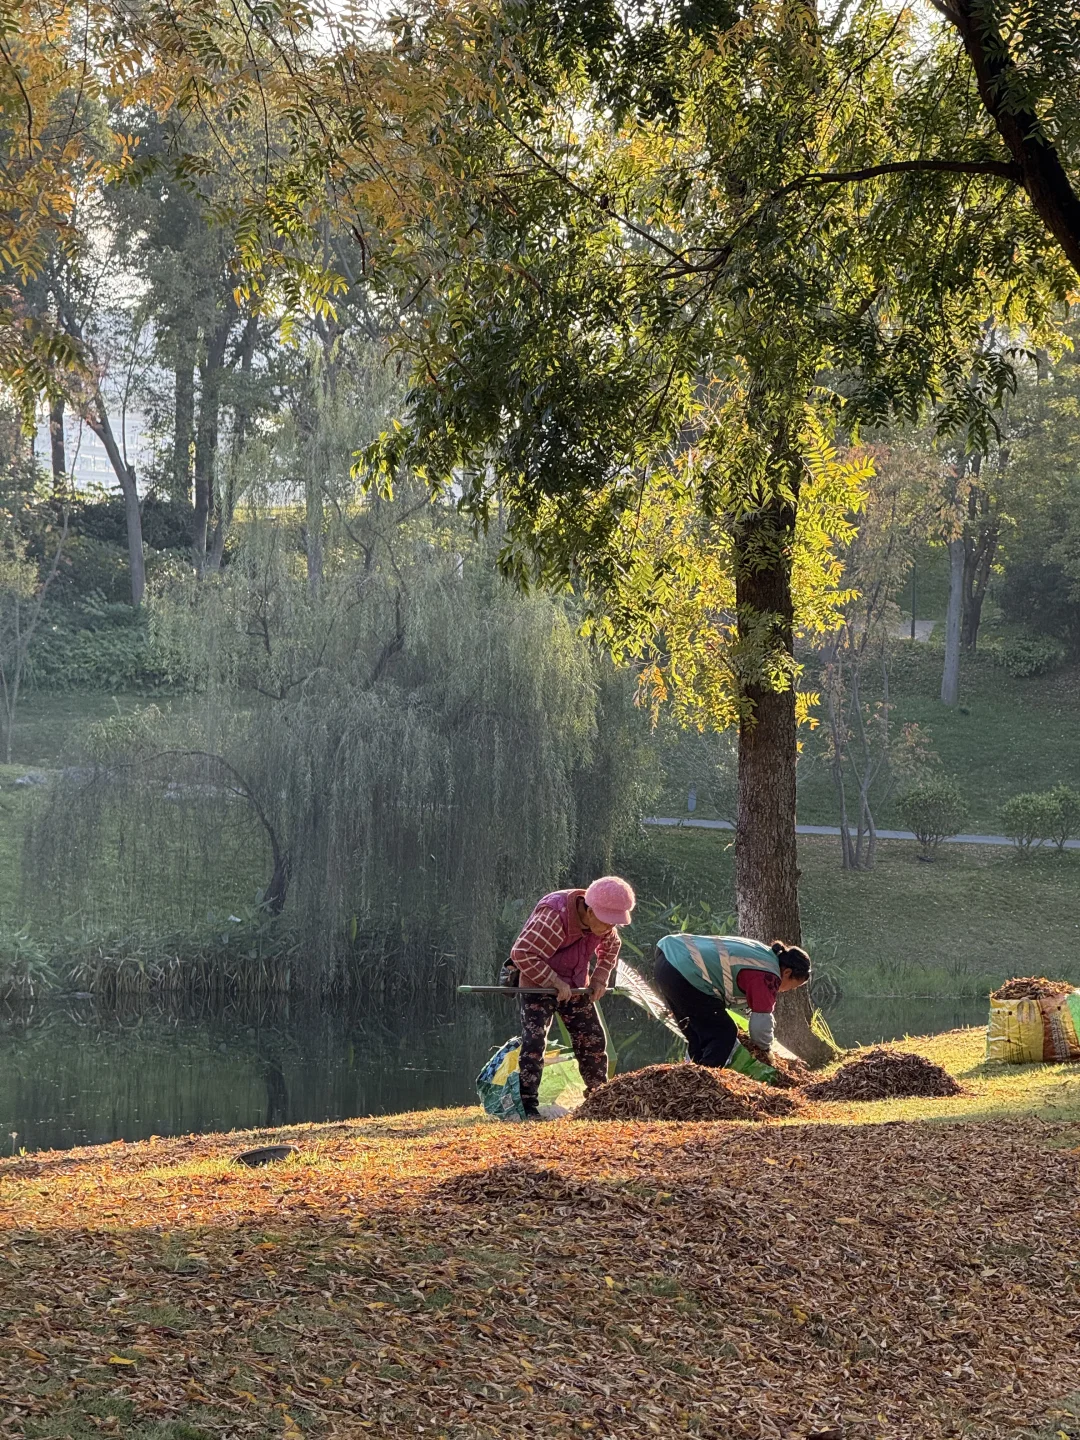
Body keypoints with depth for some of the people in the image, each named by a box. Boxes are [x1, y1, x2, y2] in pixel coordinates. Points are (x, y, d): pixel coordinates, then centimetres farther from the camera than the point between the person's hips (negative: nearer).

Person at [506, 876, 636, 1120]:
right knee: (534, 1040, -18)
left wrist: (599, 980, 1)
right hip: (538, 983, -7)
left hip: (575, 986, 7)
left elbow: (610, 948, 15)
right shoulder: (553, 917, -33)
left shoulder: (603, 923, -8)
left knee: (593, 1040, 7)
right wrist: (554, 983, -30)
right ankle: (528, 1107, -16)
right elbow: (522, 954, -33)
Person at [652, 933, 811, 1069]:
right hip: (684, 974, -10)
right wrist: (765, 1049, 17)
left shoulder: (762, 952, 22)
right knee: (724, 1034, 1)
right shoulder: (768, 976, -7)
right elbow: (762, 1021, -4)